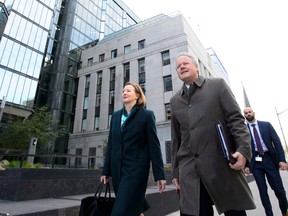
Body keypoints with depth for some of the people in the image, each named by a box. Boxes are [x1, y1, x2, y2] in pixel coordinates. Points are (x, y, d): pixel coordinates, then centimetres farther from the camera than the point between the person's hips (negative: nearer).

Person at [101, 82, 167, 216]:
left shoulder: (146, 115, -3)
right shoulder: (116, 116, 11)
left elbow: (154, 145, -6)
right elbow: (111, 145, 12)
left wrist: (159, 175, -8)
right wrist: (106, 170, 13)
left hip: (136, 168, -5)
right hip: (117, 169, 5)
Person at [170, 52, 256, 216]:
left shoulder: (218, 85, 8)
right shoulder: (175, 101, 15)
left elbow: (236, 119, 0)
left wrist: (243, 149, -15)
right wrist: (176, 171, 12)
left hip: (223, 165, -2)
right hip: (189, 171, 3)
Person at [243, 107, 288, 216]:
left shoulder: (266, 125, 6)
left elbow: (277, 141, 2)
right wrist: (246, 165, -3)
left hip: (269, 159, 1)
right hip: (255, 162, -1)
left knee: (278, 188, 4)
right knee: (262, 190, 4)